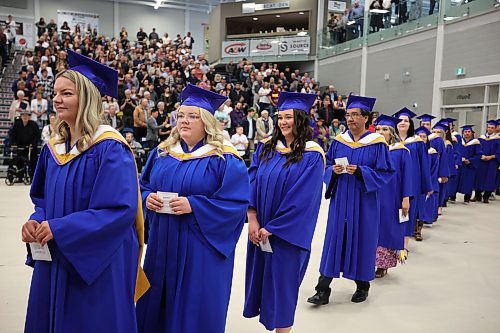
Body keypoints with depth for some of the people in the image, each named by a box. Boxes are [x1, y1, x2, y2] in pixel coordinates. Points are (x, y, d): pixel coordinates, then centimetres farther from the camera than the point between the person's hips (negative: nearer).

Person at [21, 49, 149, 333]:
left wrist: (59, 228, -23)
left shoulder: (110, 148, -17)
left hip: (96, 264, -7)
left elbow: (121, 210, -23)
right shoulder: (53, 148, 7)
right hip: (54, 259, 8)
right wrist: (36, 222, -6)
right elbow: (43, 200, 16)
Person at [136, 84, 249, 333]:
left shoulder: (225, 159, -10)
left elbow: (237, 202, -16)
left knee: (196, 309, 6)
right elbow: (143, 186, 15)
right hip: (162, 242, 5)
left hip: (201, 248, -5)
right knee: (158, 300, 17)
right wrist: (147, 198, -9)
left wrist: (193, 205, -24)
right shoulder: (161, 153, 8)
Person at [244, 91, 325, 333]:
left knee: (282, 283, 6)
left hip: (287, 234, -5)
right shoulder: (265, 147, 4)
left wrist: (272, 228, -15)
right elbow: (252, 183, 0)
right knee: (259, 278, 15)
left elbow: (303, 199, -16)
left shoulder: (311, 156, -11)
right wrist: (252, 219, -11)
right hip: (259, 229, 5)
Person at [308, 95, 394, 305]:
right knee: (333, 240, 2)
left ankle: (362, 285, 28)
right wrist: (333, 170, -11)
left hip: (364, 201, -3)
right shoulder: (339, 141, 6)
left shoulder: (377, 143, -6)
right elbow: (327, 164, 12)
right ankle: (323, 290, 7)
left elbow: (385, 173, -7)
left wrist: (360, 171, -20)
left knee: (362, 240, 6)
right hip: (340, 199, 3)